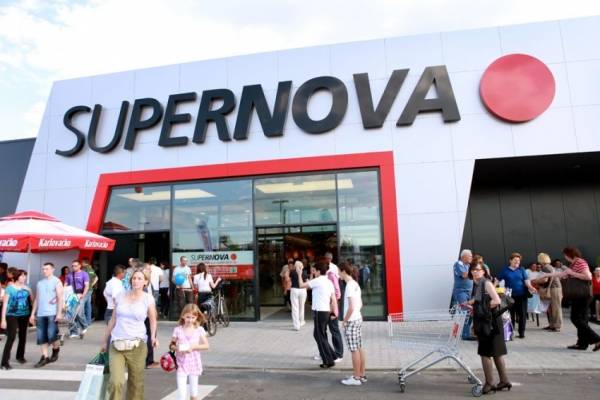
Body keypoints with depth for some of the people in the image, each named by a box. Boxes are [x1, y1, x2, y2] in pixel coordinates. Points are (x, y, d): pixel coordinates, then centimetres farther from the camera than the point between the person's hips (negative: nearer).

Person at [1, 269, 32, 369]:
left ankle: (20, 356, 34)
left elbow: (31, 301, 11)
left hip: (24, 315, 4)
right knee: (11, 338, -13)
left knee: (23, 337, 14)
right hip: (12, 315, -4)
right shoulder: (10, 288, -7)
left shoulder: (27, 288, 4)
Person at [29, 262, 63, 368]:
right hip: (40, 314, 5)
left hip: (52, 313, -5)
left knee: (51, 335, -8)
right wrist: (33, 314, 12)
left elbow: (60, 298, -7)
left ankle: (56, 351, 17)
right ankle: (45, 357, 12)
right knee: (41, 337, 4)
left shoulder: (56, 281, -1)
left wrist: (59, 313, -14)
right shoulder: (39, 283, 14)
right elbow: (36, 299, 17)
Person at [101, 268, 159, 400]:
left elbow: (153, 320, 8)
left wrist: (153, 336, -9)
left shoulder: (148, 299, -1)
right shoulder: (120, 296, 6)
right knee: (116, 382, -14)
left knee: (136, 383, 6)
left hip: (137, 345, -1)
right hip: (116, 345, 1)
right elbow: (113, 320, 14)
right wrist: (104, 341, 18)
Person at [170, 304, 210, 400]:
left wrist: (194, 347, -17)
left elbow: (206, 345, -3)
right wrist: (176, 348, -21)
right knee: (181, 391, -7)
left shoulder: (199, 330, -3)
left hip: (194, 363, 1)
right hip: (181, 364, -1)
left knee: (194, 391, 13)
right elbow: (171, 345, 1)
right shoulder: (178, 330, -4)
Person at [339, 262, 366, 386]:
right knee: (359, 348, 14)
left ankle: (356, 378, 9)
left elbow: (351, 307, -23)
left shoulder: (349, 286, -18)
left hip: (351, 321, -9)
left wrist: (344, 320, -12)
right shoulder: (355, 284, 9)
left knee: (354, 350, 0)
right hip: (358, 319, 9)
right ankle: (362, 375, 23)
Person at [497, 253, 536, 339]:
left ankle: (521, 333, 15)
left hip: (521, 295, 1)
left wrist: (530, 287, -19)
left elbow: (526, 280, 0)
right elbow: (498, 280, 0)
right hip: (510, 296, -1)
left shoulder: (521, 269, 5)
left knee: (522, 314, 3)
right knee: (511, 315, 5)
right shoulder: (505, 270, 2)